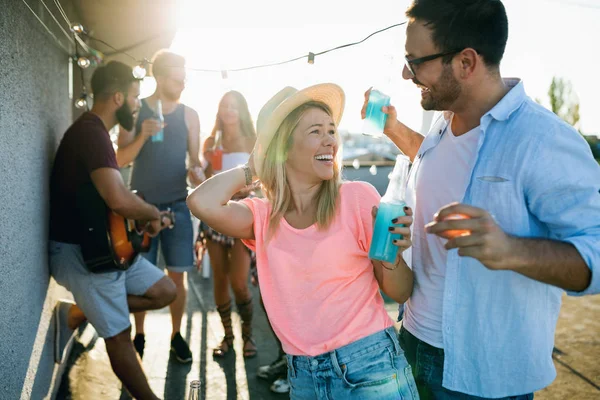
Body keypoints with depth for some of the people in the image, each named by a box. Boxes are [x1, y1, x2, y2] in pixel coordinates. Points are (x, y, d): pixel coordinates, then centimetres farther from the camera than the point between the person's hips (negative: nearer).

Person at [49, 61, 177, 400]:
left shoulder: (94, 131, 12)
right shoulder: (90, 132, -21)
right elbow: (119, 199, -36)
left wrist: (144, 214, 8)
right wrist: (154, 213, -15)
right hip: (80, 253, -9)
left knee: (166, 291, 10)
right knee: (120, 335, 3)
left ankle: (87, 312, 21)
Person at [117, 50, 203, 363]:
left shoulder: (189, 115, 3)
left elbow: (195, 157, 7)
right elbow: (121, 160, -3)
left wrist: (196, 170, -17)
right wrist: (143, 135, -20)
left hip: (177, 205, 1)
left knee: (177, 276, 5)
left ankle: (176, 335, 20)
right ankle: (139, 336, 23)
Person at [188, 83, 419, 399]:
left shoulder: (358, 197, -9)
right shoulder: (263, 216, -1)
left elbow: (399, 293, -4)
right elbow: (202, 203, -21)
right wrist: (254, 166, -5)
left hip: (370, 368, -2)